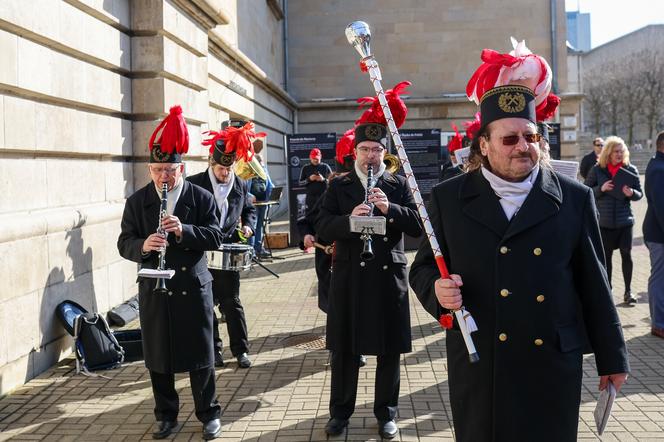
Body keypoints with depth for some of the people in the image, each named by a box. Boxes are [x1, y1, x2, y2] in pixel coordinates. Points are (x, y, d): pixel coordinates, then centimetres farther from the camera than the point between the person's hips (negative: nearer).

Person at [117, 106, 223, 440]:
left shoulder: (201, 198, -1)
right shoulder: (137, 201, 3)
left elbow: (215, 237, -8)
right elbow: (124, 243, 0)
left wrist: (184, 231, -24)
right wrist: (143, 245, -22)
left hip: (193, 287, -2)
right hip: (154, 289, 2)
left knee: (200, 354, 6)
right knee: (158, 357, 10)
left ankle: (209, 414, 21)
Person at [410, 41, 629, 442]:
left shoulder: (575, 198, 1)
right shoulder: (449, 198, 0)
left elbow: (594, 284, 5)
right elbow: (423, 267, 6)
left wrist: (612, 359, 9)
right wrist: (436, 288, -17)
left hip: (554, 365, 1)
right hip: (479, 366, 0)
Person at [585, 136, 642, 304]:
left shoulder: (630, 169, 2)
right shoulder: (597, 169, -2)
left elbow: (640, 193, 5)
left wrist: (631, 193, -18)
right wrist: (601, 188, -18)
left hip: (625, 220, 1)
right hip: (604, 221, 0)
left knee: (626, 254, 2)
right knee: (606, 256, 9)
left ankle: (628, 291, 14)